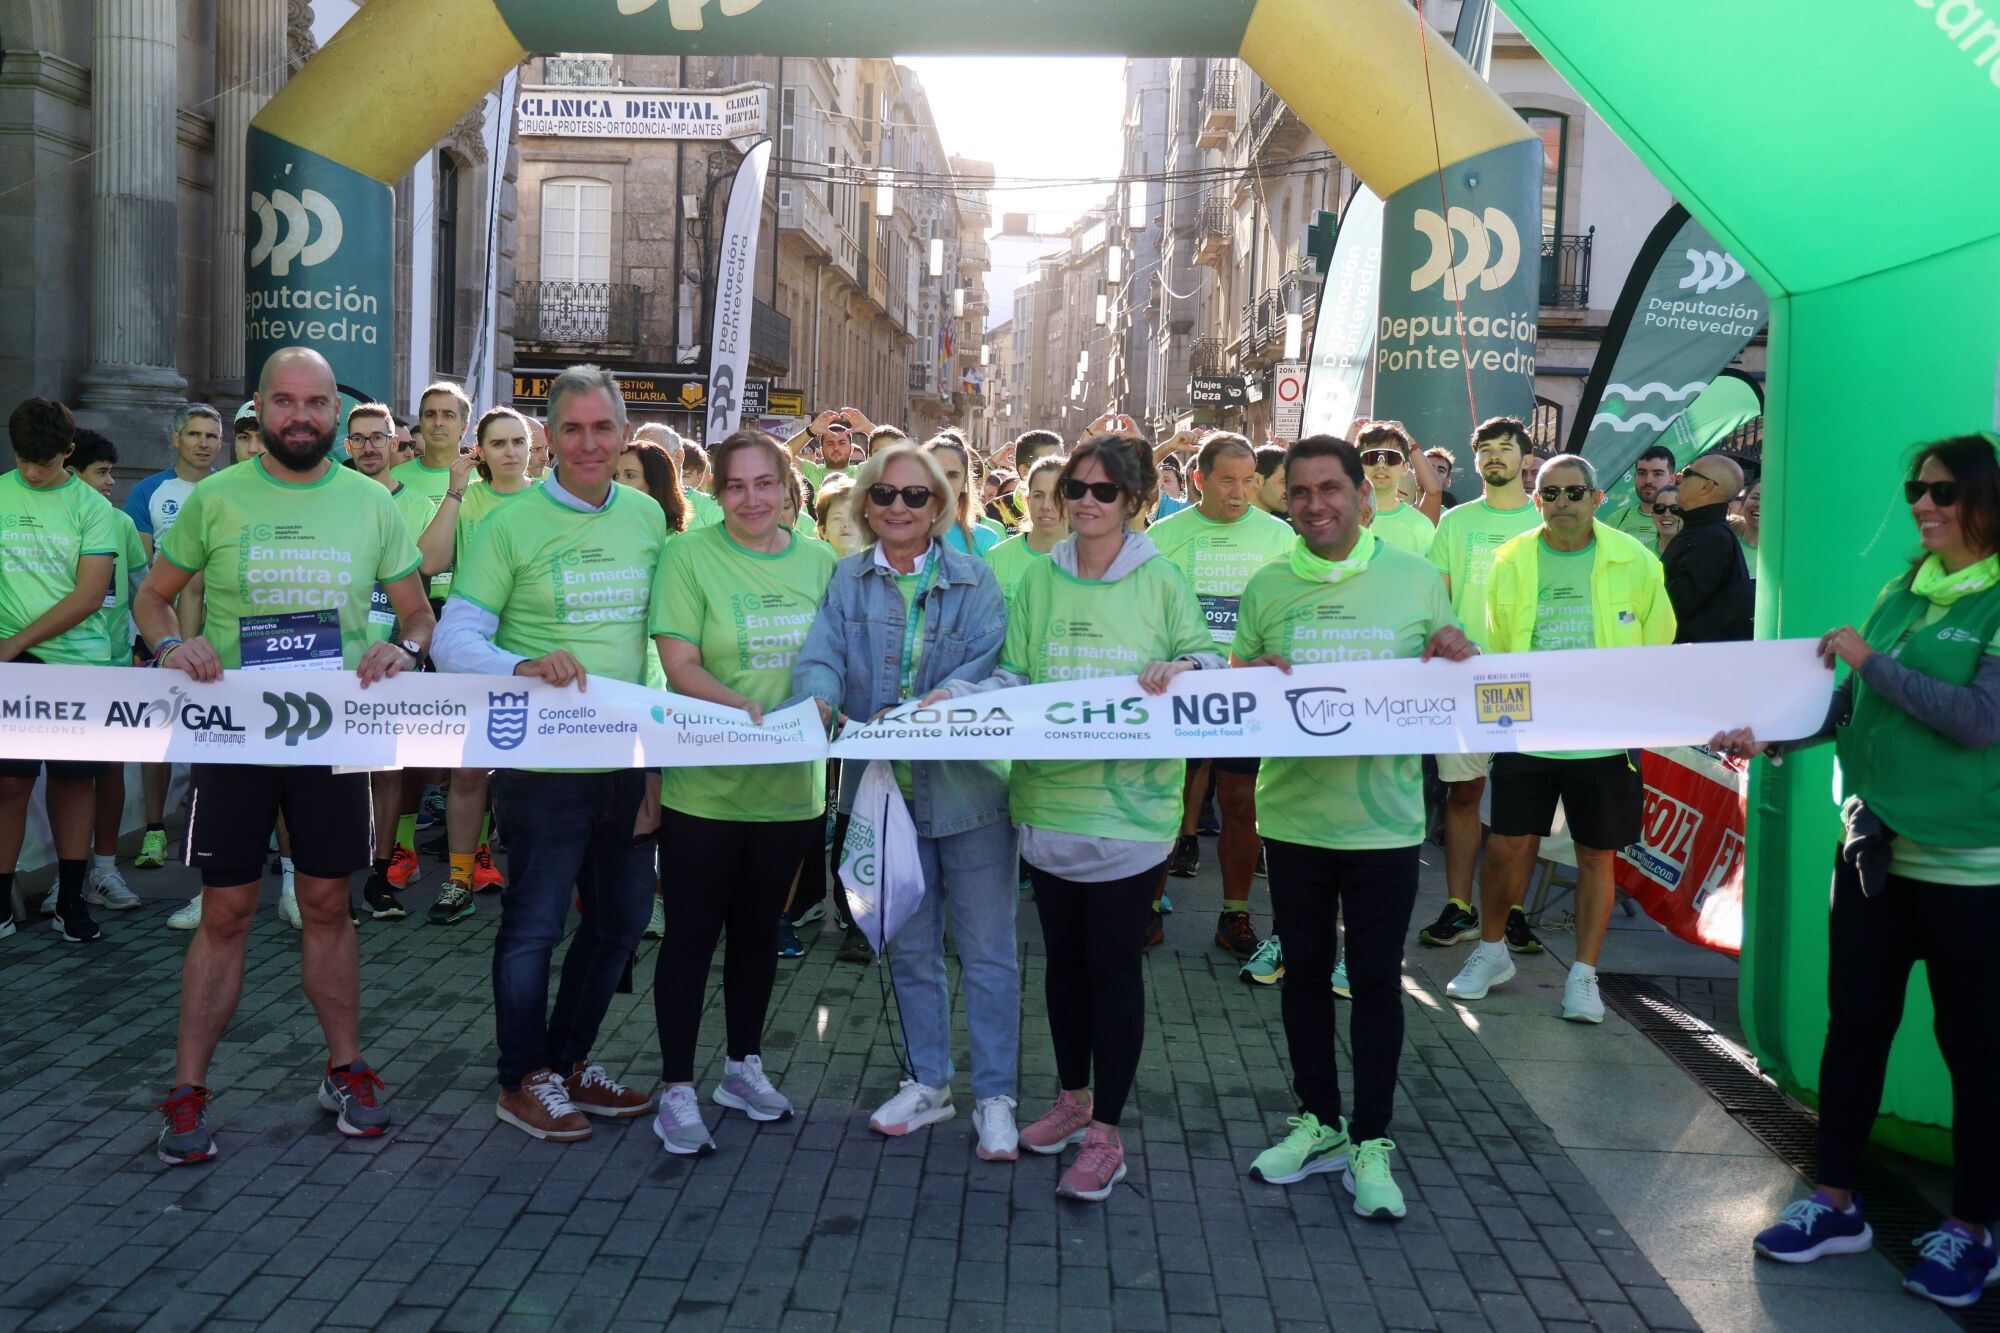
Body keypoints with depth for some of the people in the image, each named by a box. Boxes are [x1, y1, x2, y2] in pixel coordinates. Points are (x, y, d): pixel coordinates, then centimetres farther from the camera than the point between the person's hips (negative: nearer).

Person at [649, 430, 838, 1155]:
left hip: (792, 783, 4)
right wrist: (747, 708, -28)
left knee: (759, 925, 17)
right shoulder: (689, 555, -7)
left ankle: (744, 1065, 33)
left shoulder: (817, 561, 6)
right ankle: (677, 1089, 14)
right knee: (693, 929, 3)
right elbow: (680, 667, -13)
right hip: (704, 783, -4)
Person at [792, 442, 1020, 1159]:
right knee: (909, 946, 15)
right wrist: (821, 703, -30)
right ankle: (928, 1084, 30)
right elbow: (820, 657, -7)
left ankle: (994, 1098, 15)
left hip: (968, 783, -3)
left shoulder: (976, 581, -1)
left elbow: (990, 665, -12)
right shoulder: (844, 580, 5)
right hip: (886, 786, 3)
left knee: (987, 949, 2)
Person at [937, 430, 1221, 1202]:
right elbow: (1014, 677, 6)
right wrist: (956, 698, -9)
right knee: (1064, 958, 17)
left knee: (1115, 967, 2)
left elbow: (1210, 661, 2)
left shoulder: (1160, 582, -3)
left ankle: (1106, 1135, 14)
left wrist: (1180, 669, -19)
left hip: (1129, 804, -4)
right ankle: (1074, 1099, 36)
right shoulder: (1039, 579, 6)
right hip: (1048, 799, 4)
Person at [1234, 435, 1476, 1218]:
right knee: (1305, 969, 13)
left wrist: (1456, 657, -14)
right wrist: (1250, 675, -13)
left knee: (1376, 979, 5)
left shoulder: (1416, 579, 0)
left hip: (1384, 820, -2)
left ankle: (1369, 1144, 18)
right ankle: (1317, 1123, 30)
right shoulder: (1268, 587, 3)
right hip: (1293, 815, 2)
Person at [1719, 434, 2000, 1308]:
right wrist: (1770, 738, -4)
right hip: (1874, 848, 6)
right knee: (1854, 1026, 12)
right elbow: (1851, 707, 10)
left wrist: (1869, 660, -17)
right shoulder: (1903, 592, 8)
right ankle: (1836, 1203, 25)